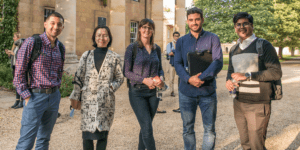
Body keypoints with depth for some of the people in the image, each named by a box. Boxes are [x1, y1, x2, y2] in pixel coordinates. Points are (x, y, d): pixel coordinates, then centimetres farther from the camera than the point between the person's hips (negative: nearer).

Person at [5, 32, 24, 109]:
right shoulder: (14, 46, 15)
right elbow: (12, 57, 20)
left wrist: (13, 53, -18)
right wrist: (8, 54, 2)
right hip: (14, 67, 9)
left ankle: (21, 102, 3)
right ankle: (17, 101, 17)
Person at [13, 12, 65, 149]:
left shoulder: (61, 48, 9)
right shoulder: (31, 43, -9)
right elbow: (19, 73, -9)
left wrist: (55, 88, 10)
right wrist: (27, 97, -11)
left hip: (54, 96, 6)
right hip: (35, 96, -6)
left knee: (44, 139, 16)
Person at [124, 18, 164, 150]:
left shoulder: (157, 49, 8)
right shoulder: (132, 48, -5)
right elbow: (126, 72, -6)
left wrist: (161, 78, -6)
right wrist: (144, 80, -18)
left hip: (153, 92, 5)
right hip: (137, 92, -4)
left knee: (145, 127, 14)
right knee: (147, 128, -9)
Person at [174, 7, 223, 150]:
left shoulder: (213, 38, 1)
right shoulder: (181, 41, 8)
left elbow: (218, 62, -9)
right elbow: (177, 64, 1)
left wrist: (201, 77, -23)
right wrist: (189, 79, -18)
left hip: (208, 91, -1)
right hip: (186, 91, 2)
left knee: (210, 129, 6)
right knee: (187, 129, 11)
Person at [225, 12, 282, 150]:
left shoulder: (263, 45, -5)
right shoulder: (234, 49, 14)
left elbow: (276, 72, -13)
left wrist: (247, 76, -20)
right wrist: (228, 80, 0)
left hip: (258, 105, -5)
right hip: (238, 103, 6)